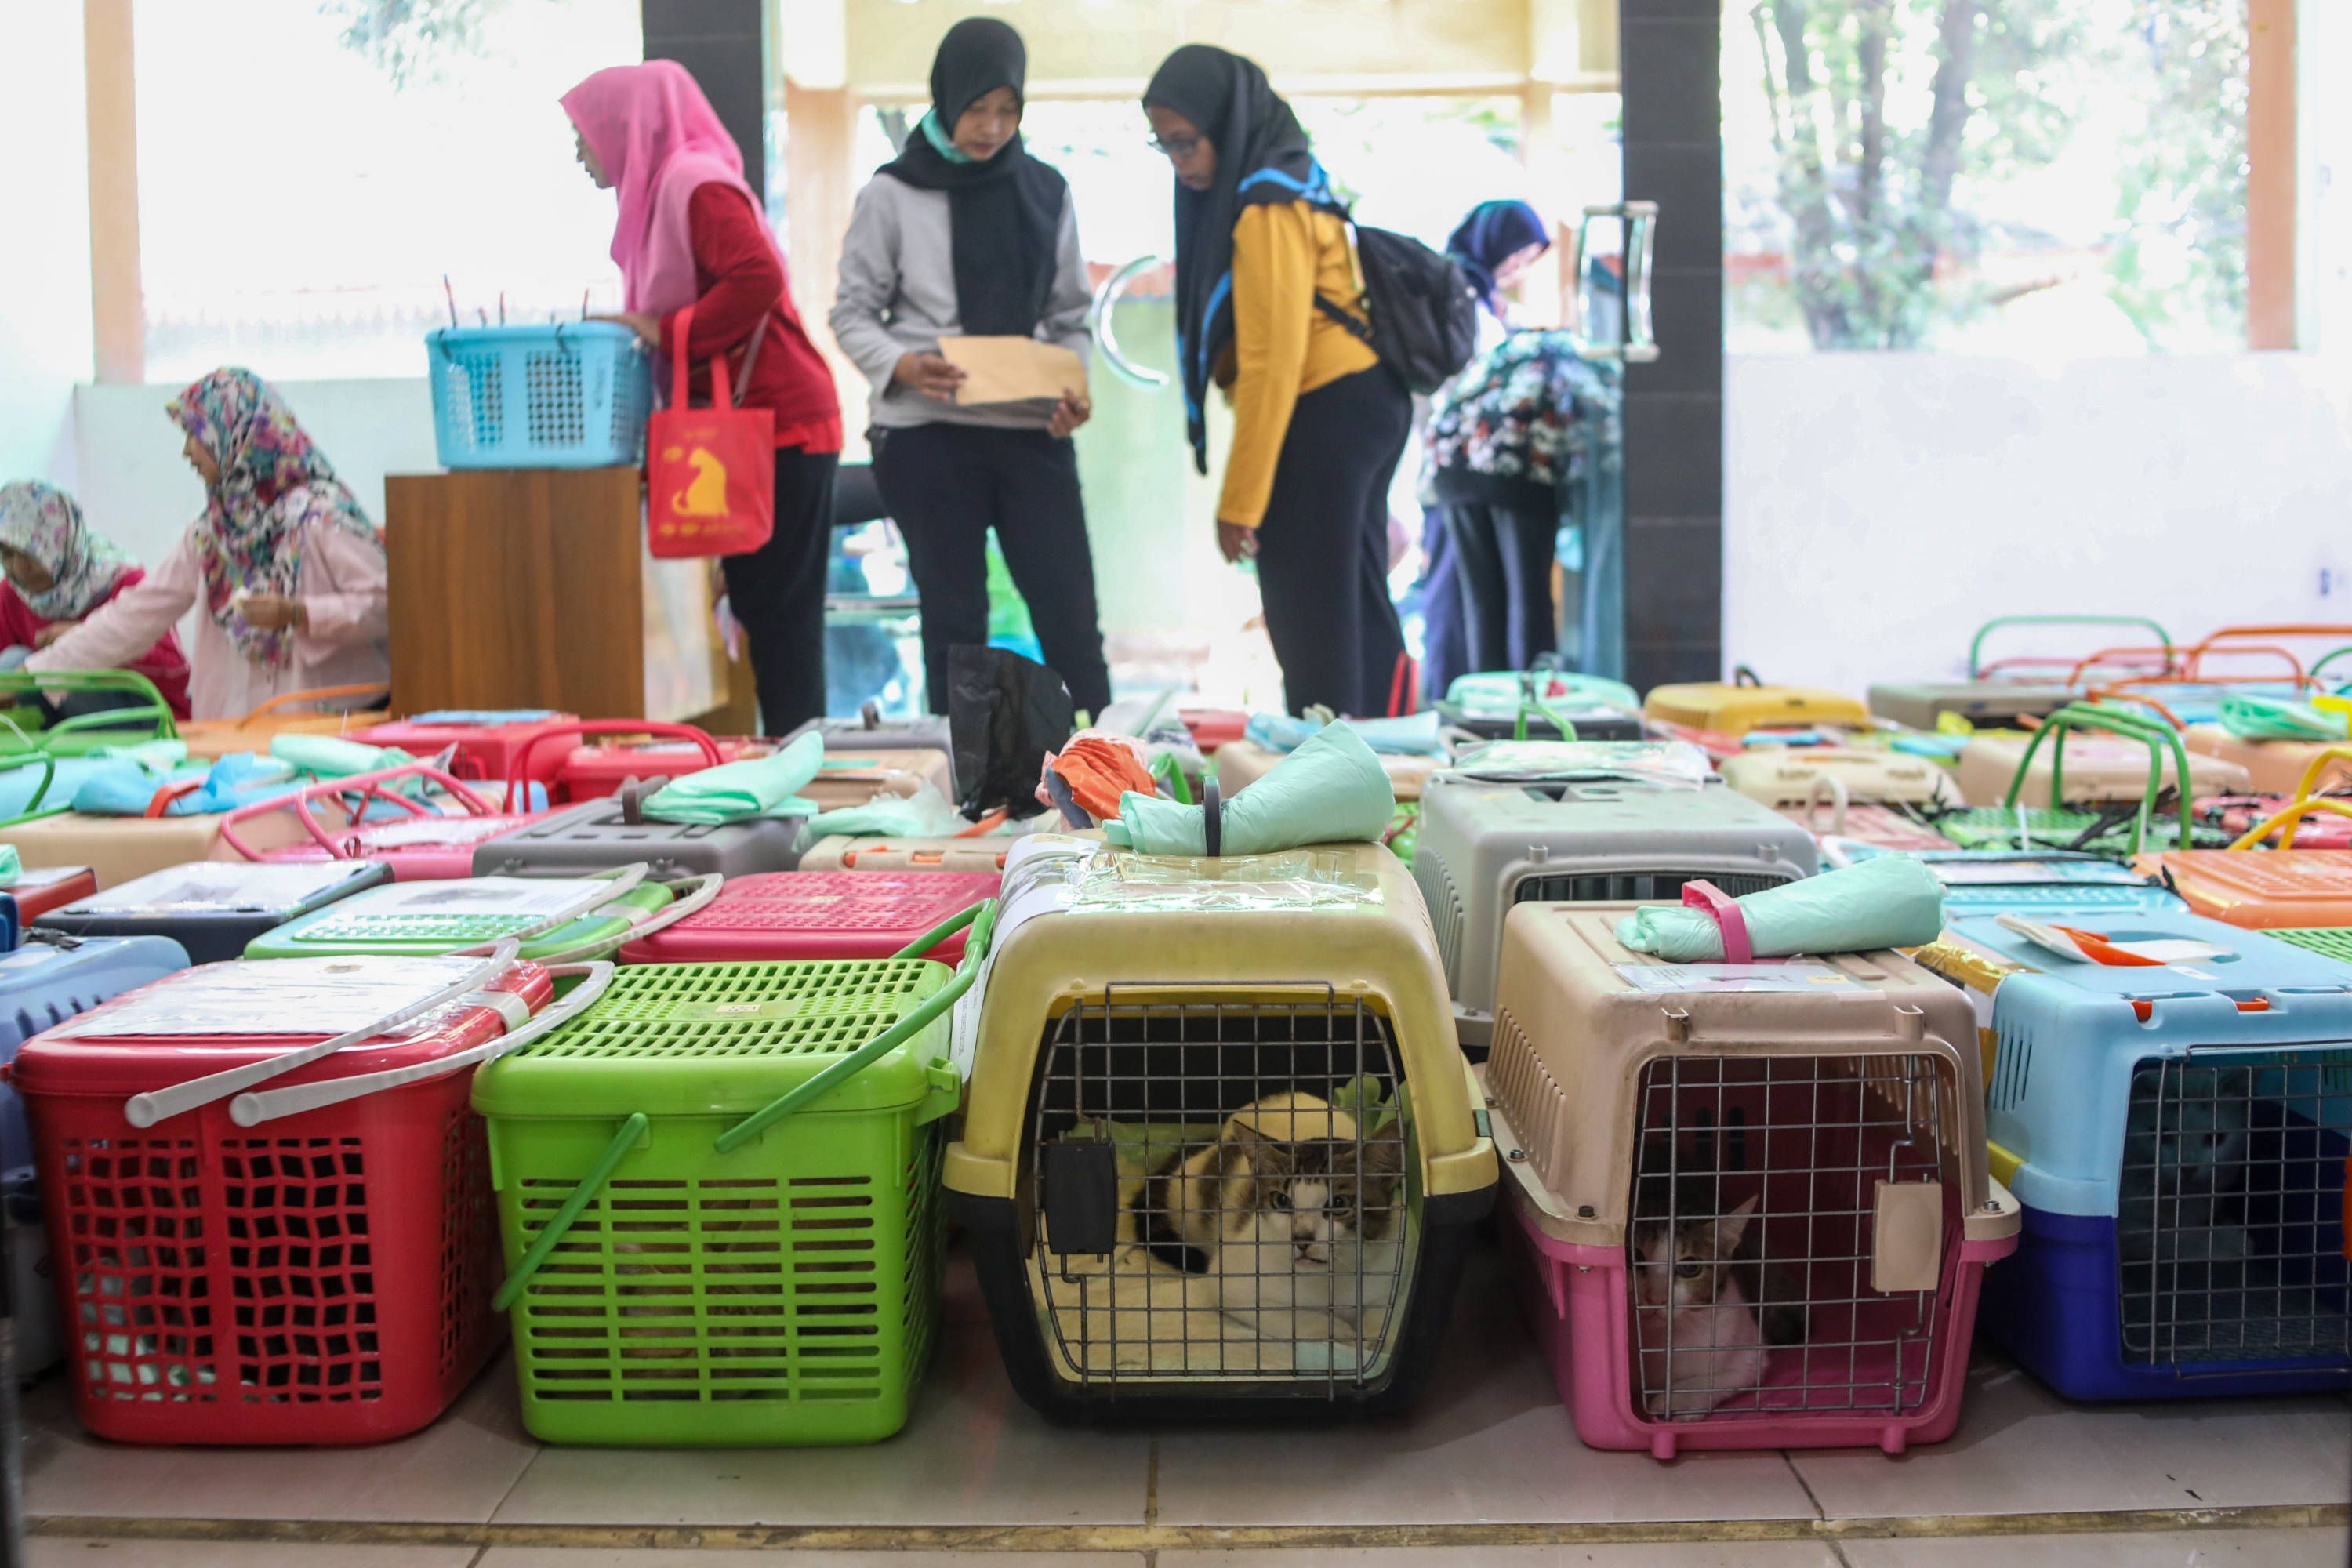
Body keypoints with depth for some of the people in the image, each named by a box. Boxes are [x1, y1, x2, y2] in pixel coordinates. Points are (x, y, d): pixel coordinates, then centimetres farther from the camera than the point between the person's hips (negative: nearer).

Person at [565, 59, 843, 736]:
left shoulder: (695, 184, -11)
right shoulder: (659, 190, 17)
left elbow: (758, 278, -24)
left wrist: (664, 333, -18)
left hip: (777, 424, -9)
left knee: (777, 610, -7)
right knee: (766, 609, 10)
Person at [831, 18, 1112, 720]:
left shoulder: (1045, 191, 8)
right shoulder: (893, 194, 0)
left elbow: (1071, 316, 12)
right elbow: (852, 312, 3)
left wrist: (1073, 390, -7)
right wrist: (901, 366, -17)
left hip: (1032, 433, 2)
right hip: (927, 435, -2)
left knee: (1071, 614, 0)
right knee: (955, 618, 5)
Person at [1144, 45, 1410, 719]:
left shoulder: (1266, 207, -16)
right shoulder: (1287, 178, 13)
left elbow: (1274, 363, -20)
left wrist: (1241, 499, -17)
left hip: (1325, 416, -10)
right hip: (1357, 403, 10)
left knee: (1309, 616, -6)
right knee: (1353, 604, 14)